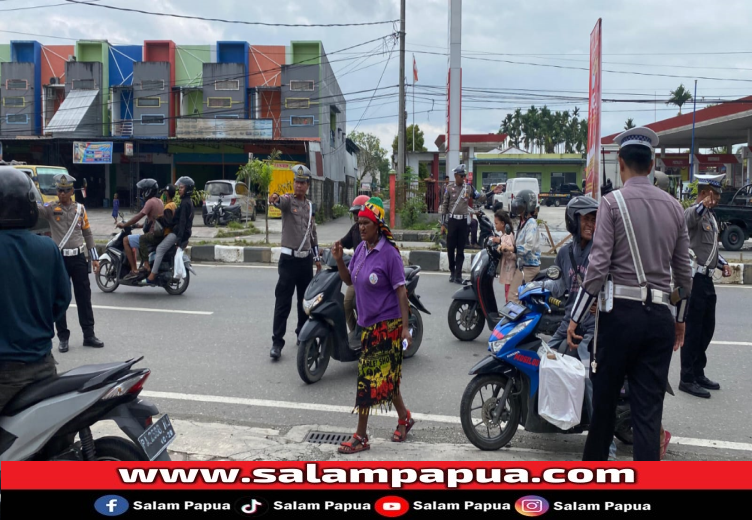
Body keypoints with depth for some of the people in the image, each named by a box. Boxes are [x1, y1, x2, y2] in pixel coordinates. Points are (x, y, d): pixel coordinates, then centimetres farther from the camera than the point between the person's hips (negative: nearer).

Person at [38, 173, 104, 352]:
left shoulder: (80, 208, 8)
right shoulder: (51, 208, -1)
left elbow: (87, 233, 13)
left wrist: (94, 257, 10)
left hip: (79, 258, 2)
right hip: (60, 259, -2)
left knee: (84, 297, 7)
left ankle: (89, 335, 15)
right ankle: (63, 337, 14)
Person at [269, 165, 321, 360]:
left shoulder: (310, 205, 12)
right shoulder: (287, 200, -4)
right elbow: (279, 202, -31)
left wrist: (317, 257, 17)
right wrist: (274, 198, -56)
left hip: (306, 259, 5)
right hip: (289, 258, -5)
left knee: (305, 300, 14)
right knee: (283, 302, -5)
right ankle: (277, 342, -2)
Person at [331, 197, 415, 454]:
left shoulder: (389, 253, -15)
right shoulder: (361, 249, 6)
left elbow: (401, 290, -15)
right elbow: (349, 280, 13)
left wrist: (405, 327, -18)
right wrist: (339, 259, -5)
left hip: (387, 324, -7)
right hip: (369, 323, 7)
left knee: (369, 379, -3)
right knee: (385, 377, 17)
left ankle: (361, 436, 7)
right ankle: (404, 418, 37)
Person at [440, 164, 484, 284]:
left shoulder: (469, 187, 5)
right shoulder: (449, 188, 2)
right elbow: (444, 205, 4)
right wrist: (443, 223, 2)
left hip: (464, 221, 1)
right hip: (452, 220, -1)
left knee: (460, 249, 4)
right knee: (450, 247, 4)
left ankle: (458, 275, 6)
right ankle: (452, 272, 19)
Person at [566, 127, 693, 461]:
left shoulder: (613, 202, -5)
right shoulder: (673, 206, 9)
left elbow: (598, 266, -12)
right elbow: (684, 272, 12)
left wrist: (576, 318, -6)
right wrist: (680, 318, 25)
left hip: (621, 312, -4)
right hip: (661, 316, 4)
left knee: (604, 400, 12)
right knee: (649, 409, 6)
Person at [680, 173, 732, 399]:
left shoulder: (711, 216, 17)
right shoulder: (694, 212, -12)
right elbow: (687, 220, -39)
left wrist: (723, 263, 14)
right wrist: (703, 204, -55)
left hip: (707, 279, 10)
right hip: (695, 279, -10)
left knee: (707, 328, 16)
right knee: (693, 329, -3)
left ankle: (698, 373, 29)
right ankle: (687, 379, 6)